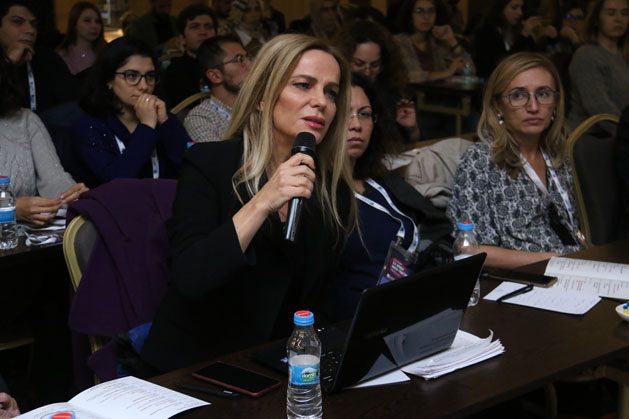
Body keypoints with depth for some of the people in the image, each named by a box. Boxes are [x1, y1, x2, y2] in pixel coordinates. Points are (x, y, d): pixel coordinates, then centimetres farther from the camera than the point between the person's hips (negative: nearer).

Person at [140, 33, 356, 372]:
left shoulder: (334, 190, 2)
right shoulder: (208, 163, -8)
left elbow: (317, 298, 7)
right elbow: (189, 279, -21)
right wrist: (262, 203, -27)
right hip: (191, 368, -2)